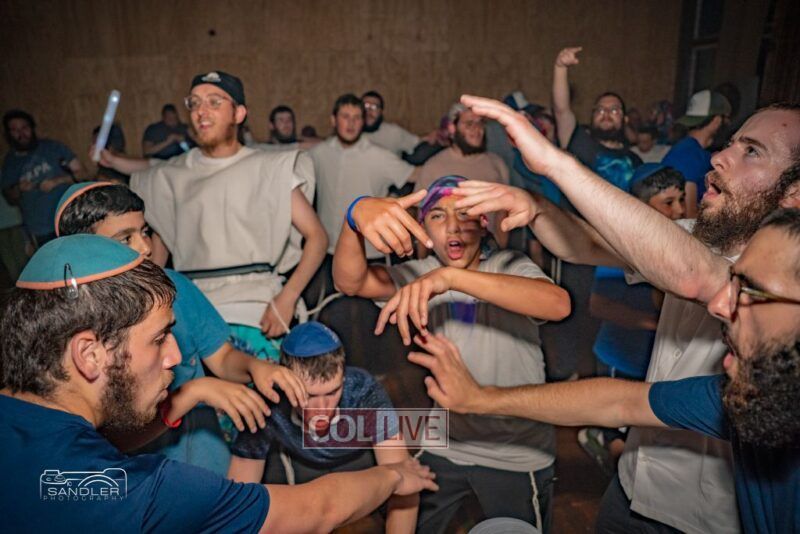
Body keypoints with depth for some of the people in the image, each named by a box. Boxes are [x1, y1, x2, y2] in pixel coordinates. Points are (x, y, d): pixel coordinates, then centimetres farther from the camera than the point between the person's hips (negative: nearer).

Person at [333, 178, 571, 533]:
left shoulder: (509, 266, -15)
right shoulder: (420, 275, -7)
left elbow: (559, 304, -37)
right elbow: (349, 281, -24)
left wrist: (451, 277, -48)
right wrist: (357, 215, -46)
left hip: (517, 454, -2)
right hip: (445, 446, 3)